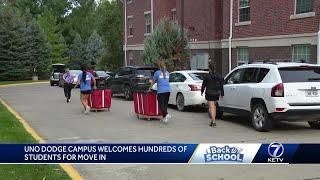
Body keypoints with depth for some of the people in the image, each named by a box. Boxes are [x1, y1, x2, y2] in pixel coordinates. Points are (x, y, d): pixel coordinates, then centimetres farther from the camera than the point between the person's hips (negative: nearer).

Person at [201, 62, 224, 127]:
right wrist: (222, 94, 11)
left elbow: (204, 84, 0)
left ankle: (214, 122, -14)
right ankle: (213, 120, 27)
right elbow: (221, 86, 5)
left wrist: (202, 91, 15)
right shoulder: (218, 76, 3)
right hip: (216, 94, 5)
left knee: (212, 107, -6)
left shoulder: (207, 76, -10)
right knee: (214, 106, 20)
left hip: (209, 94, -5)